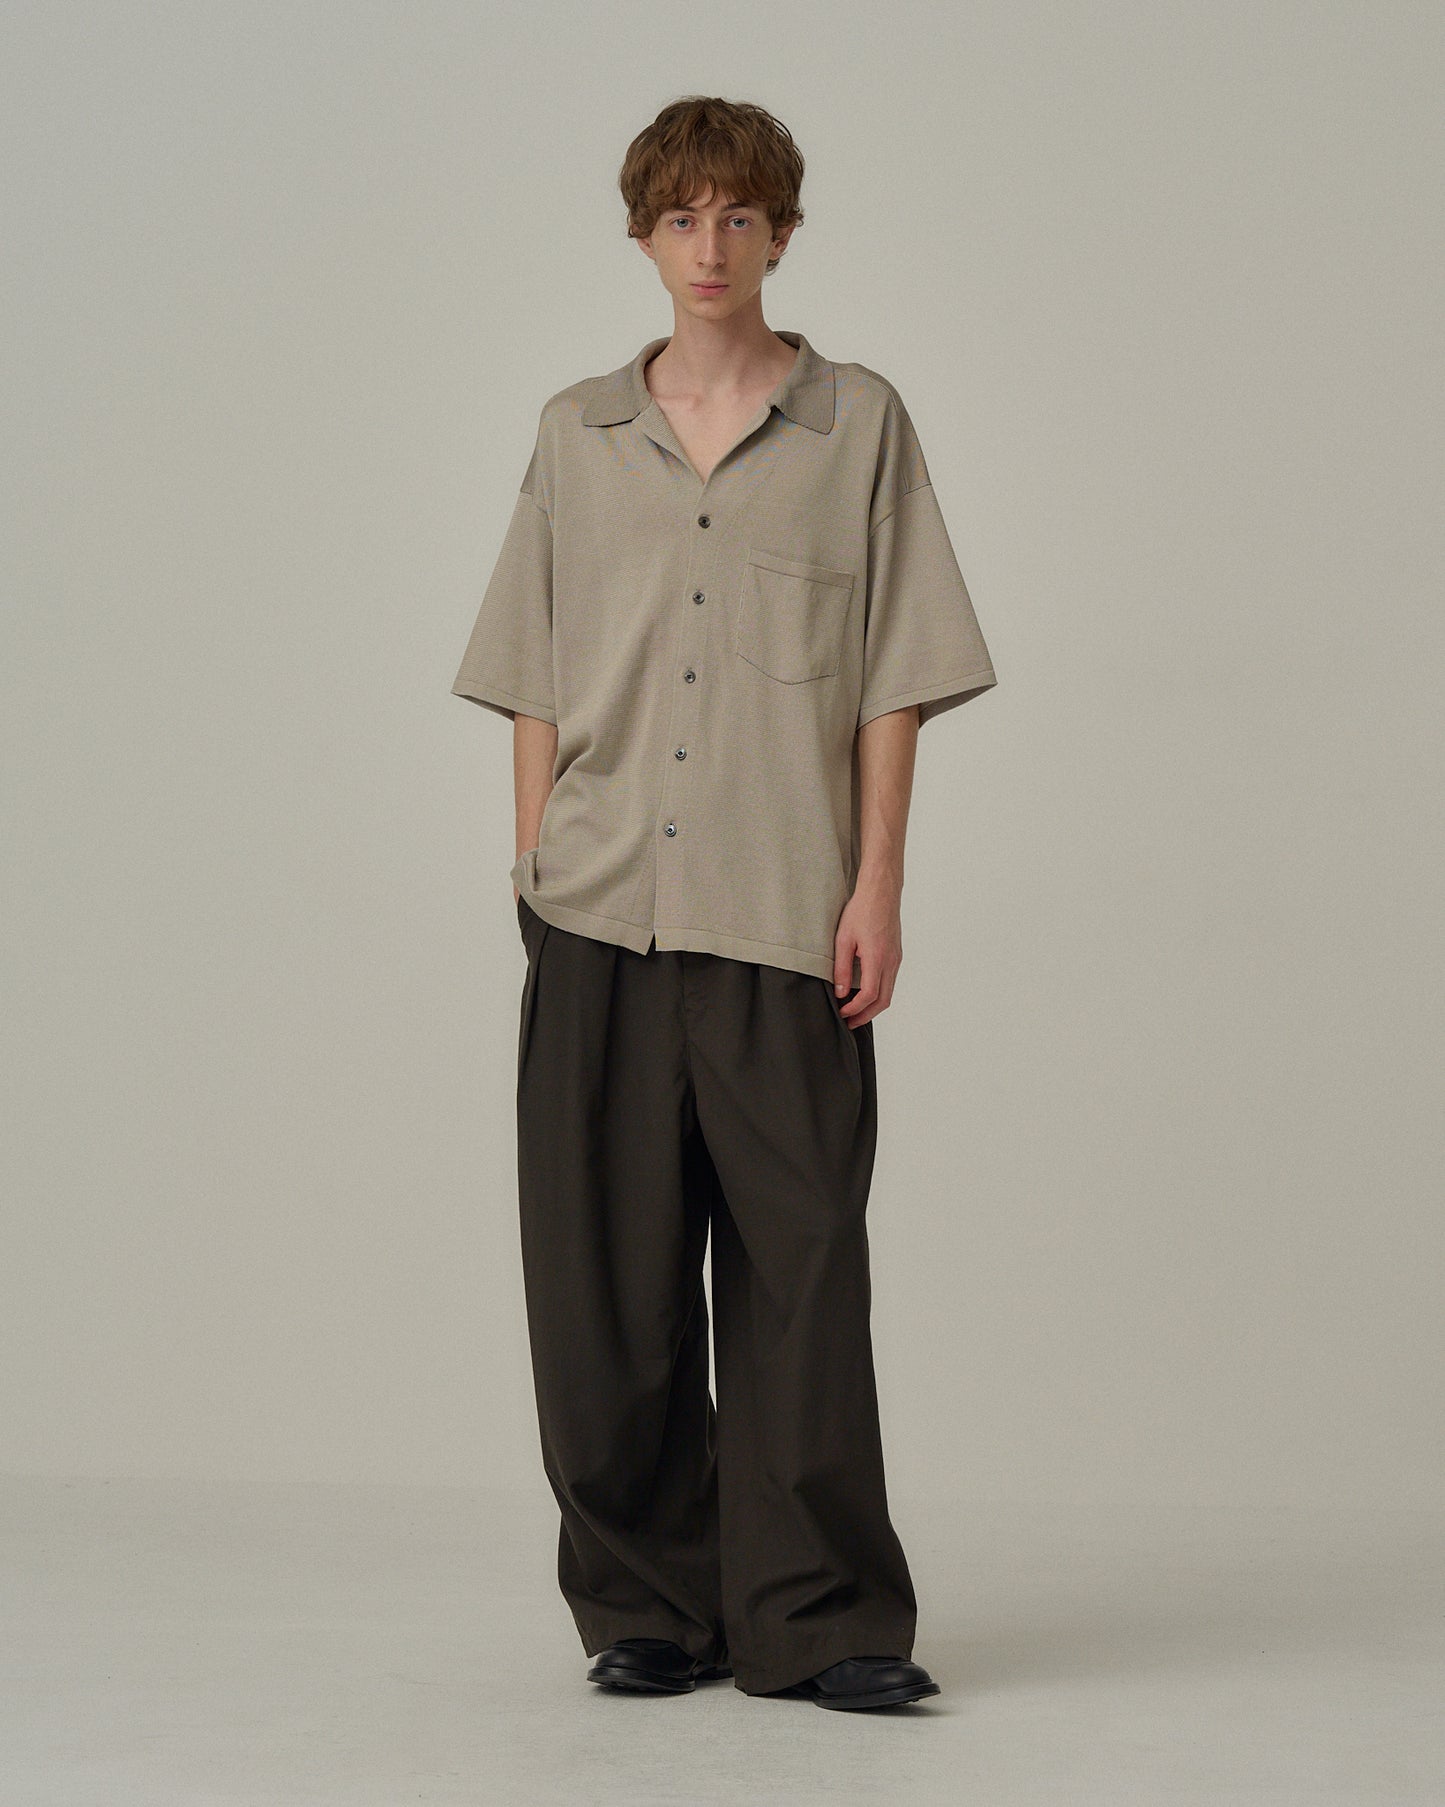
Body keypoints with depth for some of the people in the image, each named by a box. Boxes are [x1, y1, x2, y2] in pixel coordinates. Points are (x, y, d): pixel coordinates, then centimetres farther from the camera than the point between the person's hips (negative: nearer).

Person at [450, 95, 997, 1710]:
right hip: (598, 913, 2)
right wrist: (533, 872, 5)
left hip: (784, 917, -2)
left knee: (798, 1271, -2)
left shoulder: (858, 424, 6)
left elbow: (894, 680, 3)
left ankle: (815, 1619, 4)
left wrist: (876, 886, -4)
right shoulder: (575, 435, 12)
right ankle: (645, 1605, 14)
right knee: (606, 1274, 3)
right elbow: (535, 683, 13)